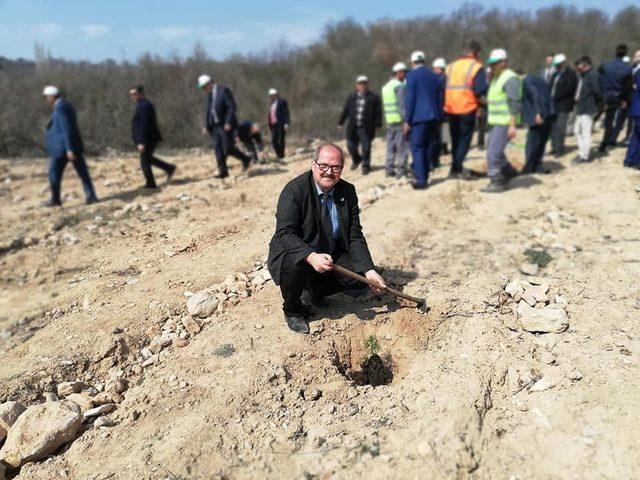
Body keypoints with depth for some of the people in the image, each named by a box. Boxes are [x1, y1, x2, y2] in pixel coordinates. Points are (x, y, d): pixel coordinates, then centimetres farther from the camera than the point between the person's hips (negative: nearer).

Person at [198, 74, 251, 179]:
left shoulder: (224, 90, -10)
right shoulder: (210, 94, 15)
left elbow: (232, 106, -16)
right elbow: (208, 110, 19)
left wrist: (228, 123, -23)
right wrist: (206, 126, 11)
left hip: (226, 125, -8)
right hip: (215, 125, 8)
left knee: (228, 148, -10)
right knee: (218, 148, 1)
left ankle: (245, 159, 11)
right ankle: (223, 171, 4)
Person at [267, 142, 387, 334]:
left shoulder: (348, 192, -5)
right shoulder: (294, 190, -19)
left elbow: (355, 236, -5)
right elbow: (284, 233, -27)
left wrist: (369, 270, -17)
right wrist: (311, 257, -44)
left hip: (332, 255, 5)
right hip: (295, 254, -4)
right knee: (294, 266, -37)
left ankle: (315, 289, 15)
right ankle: (292, 310, -4)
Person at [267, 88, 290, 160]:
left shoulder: (282, 101, 0)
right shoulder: (271, 103, 20)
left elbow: (286, 112, -7)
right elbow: (270, 115, 18)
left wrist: (286, 123, -17)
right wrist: (270, 125, 12)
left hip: (281, 124, -6)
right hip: (274, 124, 6)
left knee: (280, 140, -5)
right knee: (274, 141, -2)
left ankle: (281, 156, 1)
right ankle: (278, 155, 9)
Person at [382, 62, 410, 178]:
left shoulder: (386, 86, 16)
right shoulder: (400, 86, -10)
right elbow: (402, 105, -17)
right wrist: (406, 120, -17)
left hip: (389, 120, 8)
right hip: (400, 120, -8)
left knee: (391, 146, 13)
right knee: (402, 146, -4)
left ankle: (389, 169, 15)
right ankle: (401, 171, -6)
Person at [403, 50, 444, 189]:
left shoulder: (412, 75, -4)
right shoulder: (434, 76, 14)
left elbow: (410, 99, -10)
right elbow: (440, 98, 16)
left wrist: (407, 120, -8)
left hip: (419, 117, -6)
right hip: (433, 117, 6)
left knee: (417, 148, -3)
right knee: (428, 148, 13)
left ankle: (420, 180, -7)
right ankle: (424, 177, 16)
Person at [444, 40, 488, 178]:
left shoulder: (451, 66, 10)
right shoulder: (477, 67, -6)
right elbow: (481, 89, -16)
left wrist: (445, 104, 12)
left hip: (451, 109, 5)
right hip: (467, 109, -5)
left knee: (455, 140, 17)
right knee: (464, 140, 4)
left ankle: (455, 167, 24)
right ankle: (456, 169, -3)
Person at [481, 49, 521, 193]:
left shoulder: (510, 78, -13)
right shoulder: (495, 78, 17)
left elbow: (515, 104, -19)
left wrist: (512, 125, -23)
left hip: (505, 123, -10)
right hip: (495, 121, 10)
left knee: (493, 152, -11)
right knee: (495, 151, 18)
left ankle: (497, 182, -3)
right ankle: (508, 172, 36)